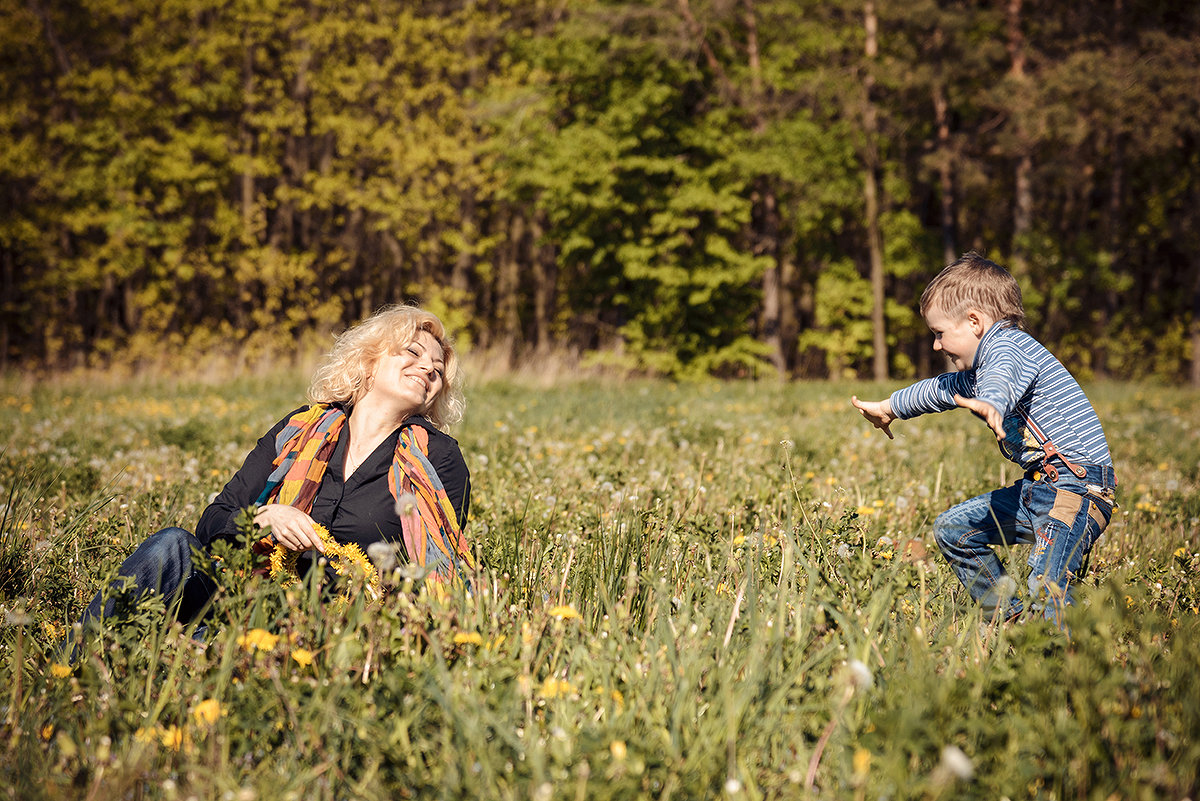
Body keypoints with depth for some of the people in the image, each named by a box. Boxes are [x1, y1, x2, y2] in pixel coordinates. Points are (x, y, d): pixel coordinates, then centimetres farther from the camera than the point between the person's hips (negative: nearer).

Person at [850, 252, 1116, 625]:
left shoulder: (1007, 344, -12)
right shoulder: (976, 372, 19)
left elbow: (1003, 377, -37)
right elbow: (942, 389, 39)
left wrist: (989, 404, -60)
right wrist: (889, 407, 53)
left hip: (1076, 488, -10)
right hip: (1038, 489, 10)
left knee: (1046, 590, -25)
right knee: (952, 529, 17)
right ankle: (1008, 616, 20)